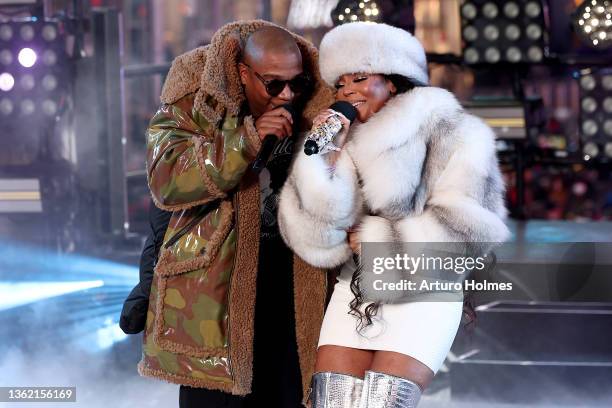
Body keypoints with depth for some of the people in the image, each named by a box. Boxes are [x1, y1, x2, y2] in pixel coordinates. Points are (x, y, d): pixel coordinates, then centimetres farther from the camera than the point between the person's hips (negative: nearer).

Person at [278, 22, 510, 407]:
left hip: (423, 296, -5)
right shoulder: (344, 140, 10)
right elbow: (318, 242, -2)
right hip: (354, 293, 5)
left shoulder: (445, 130, -4)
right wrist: (325, 157, -11)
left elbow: (468, 223, -16)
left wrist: (379, 238, -9)